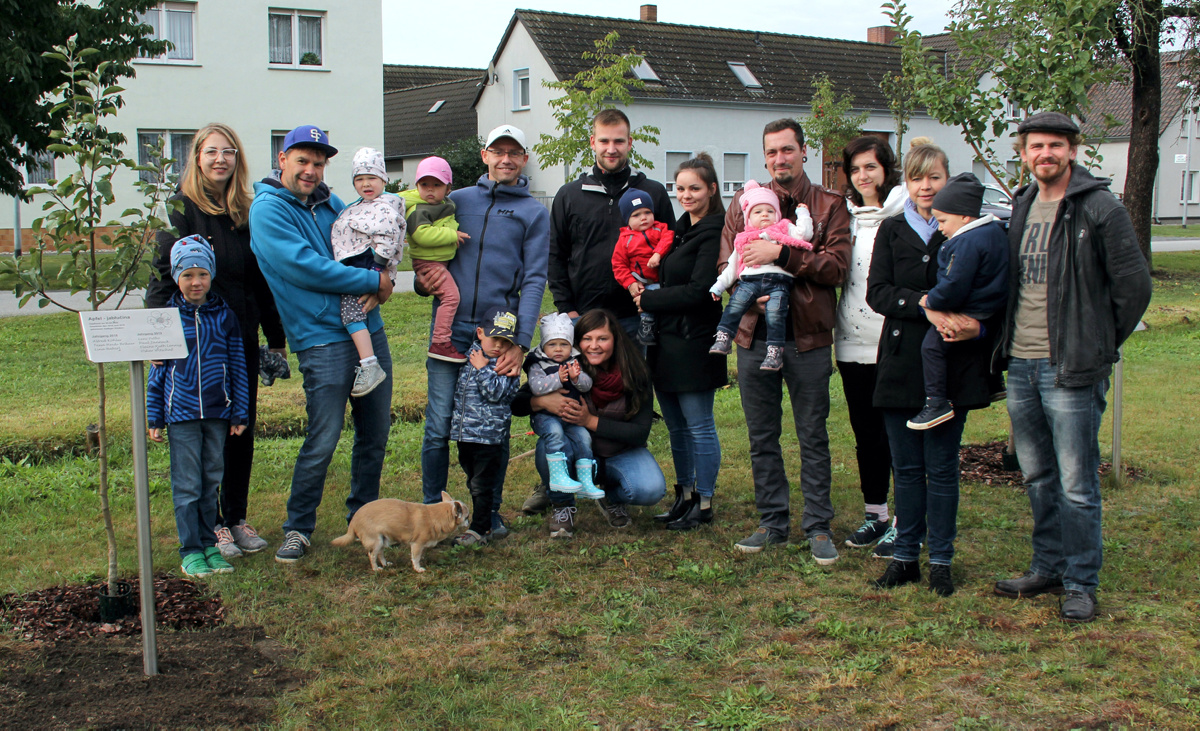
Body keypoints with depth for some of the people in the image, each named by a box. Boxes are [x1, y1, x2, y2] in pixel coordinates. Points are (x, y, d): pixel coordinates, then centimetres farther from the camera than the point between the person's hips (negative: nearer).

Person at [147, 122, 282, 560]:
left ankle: (237, 518, 20)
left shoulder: (246, 214, 10)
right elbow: (166, 277, -10)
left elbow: (261, 280, 14)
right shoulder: (181, 209, -5)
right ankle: (212, 525, 12)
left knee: (242, 429, 9)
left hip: (242, 338, 5)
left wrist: (275, 338, 13)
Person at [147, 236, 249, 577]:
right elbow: (157, 371, 3)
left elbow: (237, 366, 7)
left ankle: (209, 544, 21)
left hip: (218, 413, 2)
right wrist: (154, 418, 2)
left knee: (211, 481, 11)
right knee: (187, 484, 1)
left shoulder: (224, 315, 3)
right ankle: (190, 551, 9)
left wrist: (240, 412, 6)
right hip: (181, 413, -2)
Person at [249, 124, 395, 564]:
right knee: (323, 440, -8)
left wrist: (378, 288, -7)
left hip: (369, 330, 7)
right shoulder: (268, 209, -5)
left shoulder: (331, 203, 16)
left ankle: (363, 517, 26)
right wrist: (372, 281, -12)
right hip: (322, 337, -7)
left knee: (375, 433, 11)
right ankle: (297, 528, 8)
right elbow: (303, 267, -16)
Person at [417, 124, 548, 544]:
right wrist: (424, 281, -5)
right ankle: (432, 509, 13)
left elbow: (534, 280, 0)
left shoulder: (534, 213, 9)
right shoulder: (456, 201, 14)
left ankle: (491, 511, 17)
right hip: (450, 331, 1)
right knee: (439, 427, -1)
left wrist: (521, 342, -10)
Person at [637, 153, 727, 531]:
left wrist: (648, 300, -12)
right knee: (676, 425, 15)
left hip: (694, 341, -9)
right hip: (666, 340, 9)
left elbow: (698, 291, -19)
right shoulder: (681, 228, 15)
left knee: (699, 425, 0)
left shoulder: (713, 232, -12)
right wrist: (647, 295, 0)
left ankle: (703, 503, 10)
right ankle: (684, 496, 26)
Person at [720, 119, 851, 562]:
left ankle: (818, 526, 15)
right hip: (755, 331, 3)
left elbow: (837, 265, -10)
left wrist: (780, 253, -19)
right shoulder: (743, 202, 11)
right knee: (762, 437, 10)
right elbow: (725, 263, 7)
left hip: (807, 334, -3)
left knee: (813, 436, 5)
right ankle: (773, 522, 22)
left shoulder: (829, 205, 3)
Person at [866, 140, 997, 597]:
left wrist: (976, 325, -18)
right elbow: (877, 291, -3)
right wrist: (925, 305, -19)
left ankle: (941, 560, 16)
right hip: (902, 364, 2)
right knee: (906, 467, 8)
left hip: (951, 366, -2)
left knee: (942, 468, 4)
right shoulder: (892, 230, 7)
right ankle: (905, 556, 19)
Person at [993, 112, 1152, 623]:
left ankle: (1081, 584, 12)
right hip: (1021, 366, 6)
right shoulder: (1022, 207, 12)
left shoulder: (1101, 209, -9)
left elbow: (1134, 286, -6)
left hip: (1070, 370, -6)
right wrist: (1009, 341, 13)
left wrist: (1099, 345, 0)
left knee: (1077, 485, -1)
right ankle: (1048, 567, 29)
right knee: (1037, 478, 15)